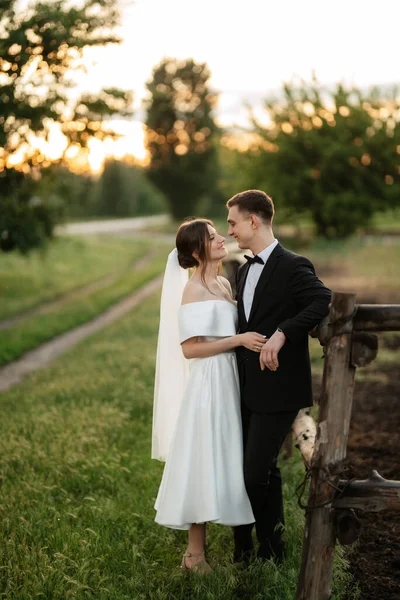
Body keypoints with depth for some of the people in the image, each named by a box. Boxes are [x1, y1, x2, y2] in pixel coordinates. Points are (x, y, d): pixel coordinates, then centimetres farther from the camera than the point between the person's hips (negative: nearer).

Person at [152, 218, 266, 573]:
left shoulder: (224, 284, 11)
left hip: (229, 380, 8)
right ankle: (195, 554, 9)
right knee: (202, 461, -2)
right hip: (207, 383, -8)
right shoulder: (193, 290, -13)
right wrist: (238, 340, -20)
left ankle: (201, 542, 25)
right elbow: (189, 348, -18)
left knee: (221, 459, 13)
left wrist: (250, 338, 4)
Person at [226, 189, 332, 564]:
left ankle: (270, 551, 13)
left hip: (278, 390, -8)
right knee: (263, 471, 17)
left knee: (257, 474, -7)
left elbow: (324, 302, -29)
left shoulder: (293, 267, -13)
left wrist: (282, 333, -34)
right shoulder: (244, 270, 15)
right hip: (249, 390, 8)